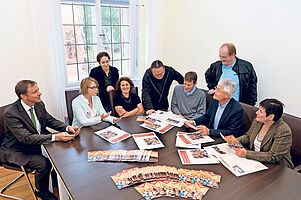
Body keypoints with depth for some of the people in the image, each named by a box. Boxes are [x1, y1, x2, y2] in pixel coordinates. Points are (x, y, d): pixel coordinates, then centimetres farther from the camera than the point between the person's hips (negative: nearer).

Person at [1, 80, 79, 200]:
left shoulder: (39, 105, -5)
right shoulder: (10, 113, -25)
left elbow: (50, 121, 5)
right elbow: (27, 138, -33)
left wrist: (67, 127, -16)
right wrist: (55, 137, -42)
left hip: (37, 144, 6)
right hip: (17, 151, -6)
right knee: (44, 164, -27)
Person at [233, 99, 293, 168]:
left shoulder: (283, 131, -22)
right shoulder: (257, 121, -3)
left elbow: (273, 157, -25)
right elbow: (248, 136, 14)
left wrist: (246, 154, -28)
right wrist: (236, 141, -6)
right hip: (255, 161, 6)